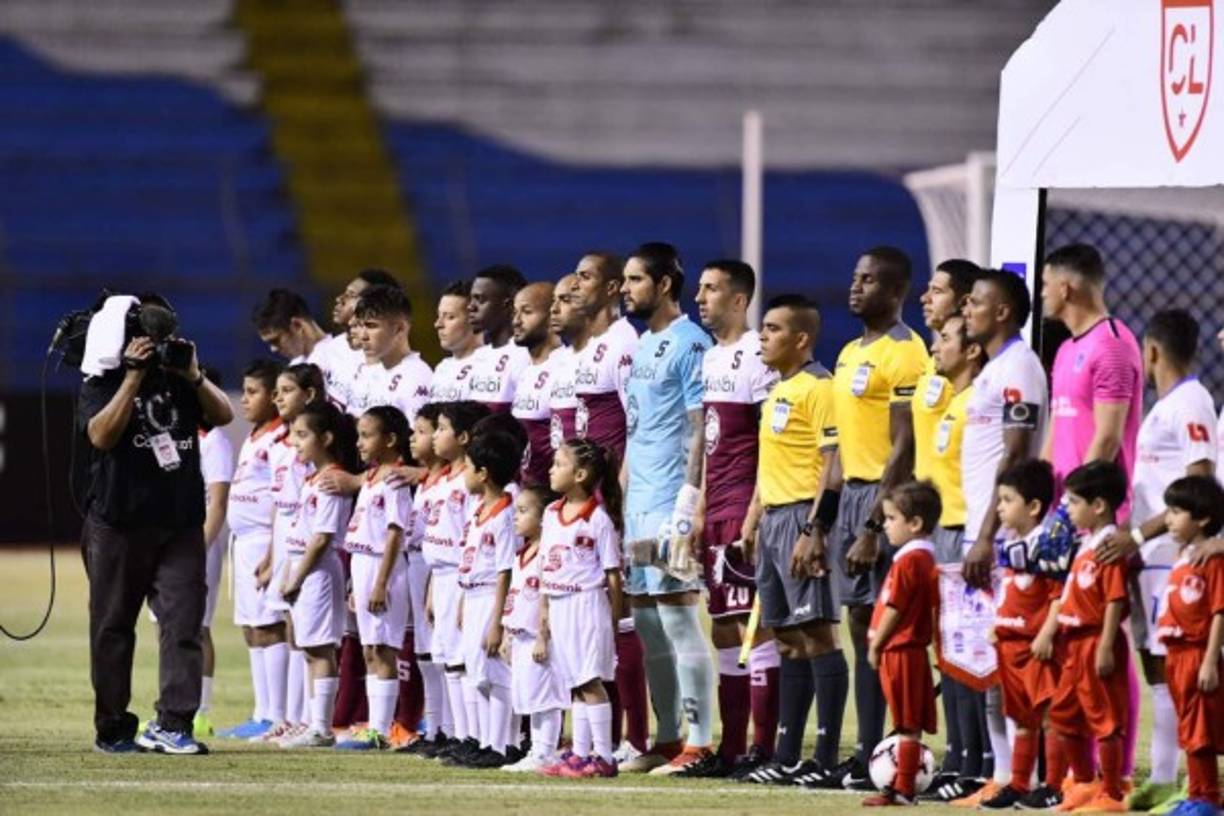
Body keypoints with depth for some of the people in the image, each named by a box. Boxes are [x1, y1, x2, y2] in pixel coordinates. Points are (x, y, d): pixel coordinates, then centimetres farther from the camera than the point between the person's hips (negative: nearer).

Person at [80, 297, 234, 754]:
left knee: (183, 623, -9)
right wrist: (133, 376, -17)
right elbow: (102, 434, -16)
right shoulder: (103, 383, 1)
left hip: (180, 524, 2)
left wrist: (194, 376, -12)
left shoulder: (179, 379, 12)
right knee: (113, 628, 5)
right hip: (118, 525, -2)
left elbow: (223, 415, 2)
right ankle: (112, 729, 14)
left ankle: (173, 724, -13)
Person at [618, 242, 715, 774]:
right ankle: (667, 740, 17)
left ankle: (699, 743, -8)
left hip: (670, 504, -9)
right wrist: (622, 494, 18)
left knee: (677, 615, -9)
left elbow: (701, 431, -15)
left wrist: (687, 507, -20)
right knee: (646, 622, 11)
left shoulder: (689, 345, -10)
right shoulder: (643, 346, 18)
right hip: (639, 505, 9)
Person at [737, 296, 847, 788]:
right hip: (774, 517, 10)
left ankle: (827, 761, -11)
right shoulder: (777, 392, 19)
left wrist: (813, 531, -22)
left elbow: (832, 464, -17)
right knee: (788, 639, 10)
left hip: (802, 516, -10)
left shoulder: (818, 388, -11)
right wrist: (753, 520, 21)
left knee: (817, 634, -10)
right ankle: (787, 758, 13)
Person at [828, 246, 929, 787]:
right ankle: (867, 756, 13)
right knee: (863, 632, 10)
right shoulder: (850, 354, 17)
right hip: (852, 495, 9)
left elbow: (904, 449, -17)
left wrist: (872, 527, -20)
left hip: (886, 498, -9)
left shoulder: (904, 353, -12)